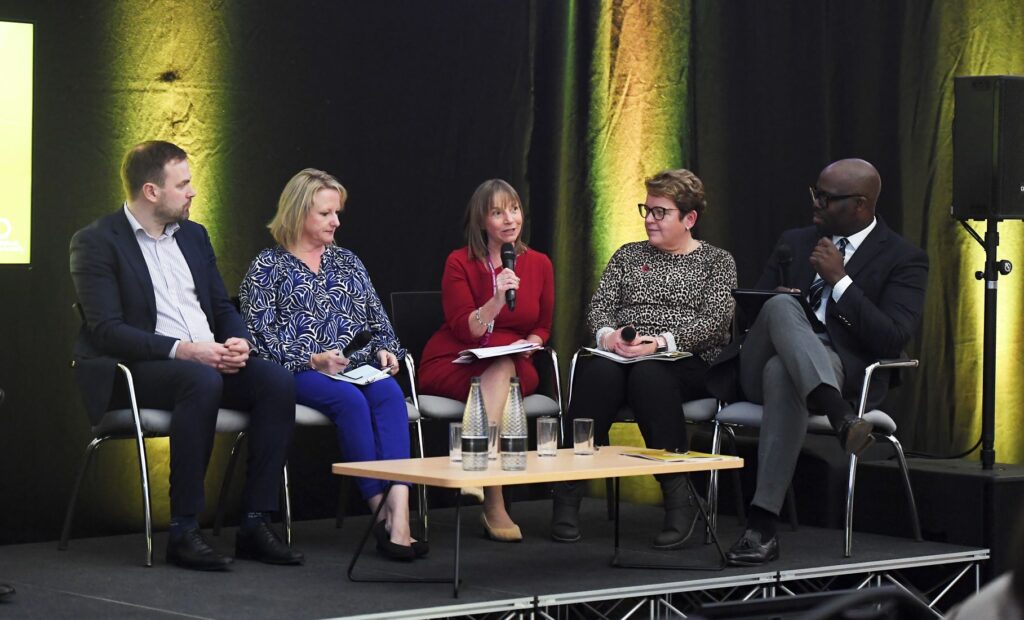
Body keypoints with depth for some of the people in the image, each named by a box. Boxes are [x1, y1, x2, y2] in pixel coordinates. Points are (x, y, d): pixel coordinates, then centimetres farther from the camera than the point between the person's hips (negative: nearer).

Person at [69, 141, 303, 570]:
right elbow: (106, 330, -14)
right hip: (132, 373, -6)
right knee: (201, 381, -37)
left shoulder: (193, 236, 18)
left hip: (210, 362, 7)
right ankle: (183, 531, -31)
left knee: (276, 381, -21)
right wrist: (181, 350, -25)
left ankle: (256, 523, -20)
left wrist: (239, 342, -5)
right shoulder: (96, 242, -4)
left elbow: (223, 307, 19)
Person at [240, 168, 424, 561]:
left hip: (357, 368, 4)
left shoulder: (347, 263, 23)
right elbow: (261, 336, -3)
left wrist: (385, 350, 0)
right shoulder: (267, 267, 8)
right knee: (351, 400, -35)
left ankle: (399, 512, -45)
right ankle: (381, 512, -32)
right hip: (298, 374, -4)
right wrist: (312, 359, -15)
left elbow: (378, 320, 22)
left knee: (388, 393, -31)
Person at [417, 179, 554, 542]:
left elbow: (542, 327, 18)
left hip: (514, 368, 2)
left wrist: (530, 343, -5)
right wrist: (496, 300, -25)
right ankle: (494, 504, -43)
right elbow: (464, 329, -10)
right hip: (453, 366, -2)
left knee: (503, 369, -36)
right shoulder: (460, 263, -3)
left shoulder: (539, 265, 8)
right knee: (497, 370, -36)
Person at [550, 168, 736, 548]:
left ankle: (678, 497, -37)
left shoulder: (716, 261, 12)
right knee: (599, 371, -35)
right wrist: (607, 334, -12)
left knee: (648, 375, -39)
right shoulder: (627, 256, 23)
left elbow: (715, 321, -3)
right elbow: (599, 306, 13)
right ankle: (569, 492, -36)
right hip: (622, 356, 3)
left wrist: (661, 342, -18)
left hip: (688, 364, -3)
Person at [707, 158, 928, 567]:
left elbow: (893, 339, -7)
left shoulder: (904, 260, 6)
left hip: (846, 374, -3)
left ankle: (762, 526, -49)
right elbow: (749, 309, 21)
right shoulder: (795, 243, 22)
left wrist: (839, 280, -11)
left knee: (783, 373, -41)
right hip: (761, 366, 3)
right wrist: (775, 306, -4)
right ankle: (841, 420, -58)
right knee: (781, 306, -33)